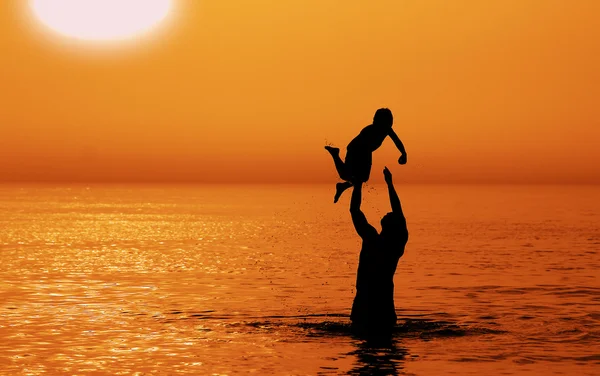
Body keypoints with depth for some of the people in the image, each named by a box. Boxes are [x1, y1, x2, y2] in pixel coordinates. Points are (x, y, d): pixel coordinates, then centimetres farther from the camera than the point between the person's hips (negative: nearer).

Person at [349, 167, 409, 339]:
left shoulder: (372, 240, -16)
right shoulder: (399, 244, -5)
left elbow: (354, 210, -10)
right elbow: (398, 214, 8)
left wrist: (358, 183, -2)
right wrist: (390, 184, 13)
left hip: (366, 297, -4)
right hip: (385, 297, 4)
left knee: (362, 329, 3)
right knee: (385, 330, 11)